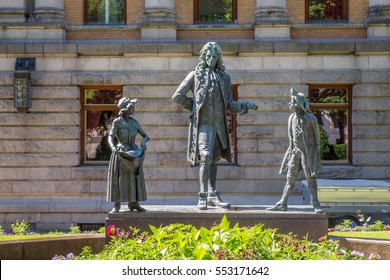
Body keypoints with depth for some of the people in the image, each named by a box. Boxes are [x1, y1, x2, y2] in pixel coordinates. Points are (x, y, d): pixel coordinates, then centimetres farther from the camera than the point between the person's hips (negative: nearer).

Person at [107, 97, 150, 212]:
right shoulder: (117, 122, -7)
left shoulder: (134, 123, 7)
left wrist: (143, 142, -14)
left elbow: (146, 136, 9)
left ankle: (134, 203, 7)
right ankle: (116, 205, -2)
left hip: (133, 153, 5)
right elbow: (110, 137, -16)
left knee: (135, 178, 2)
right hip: (120, 153, -4)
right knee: (117, 178, -5)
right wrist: (113, 147, -36)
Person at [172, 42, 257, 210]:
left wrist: (245, 106, -5)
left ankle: (213, 196, 15)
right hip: (203, 123, -5)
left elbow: (229, 105, 11)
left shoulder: (224, 77, 13)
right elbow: (178, 96, 4)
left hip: (219, 125, 5)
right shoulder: (195, 75, 2)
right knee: (206, 156, -19)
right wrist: (194, 106, 3)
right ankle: (203, 197, -19)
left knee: (214, 160, 10)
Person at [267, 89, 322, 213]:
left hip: (308, 151, -5)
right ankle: (282, 204, 6)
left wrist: (317, 152, -3)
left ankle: (316, 204, 0)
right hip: (295, 151, 5)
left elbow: (317, 136, -2)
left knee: (311, 178, -5)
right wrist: (291, 150, 14)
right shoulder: (292, 118, 8)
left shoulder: (310, 118, -8)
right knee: (290, 178, 5)